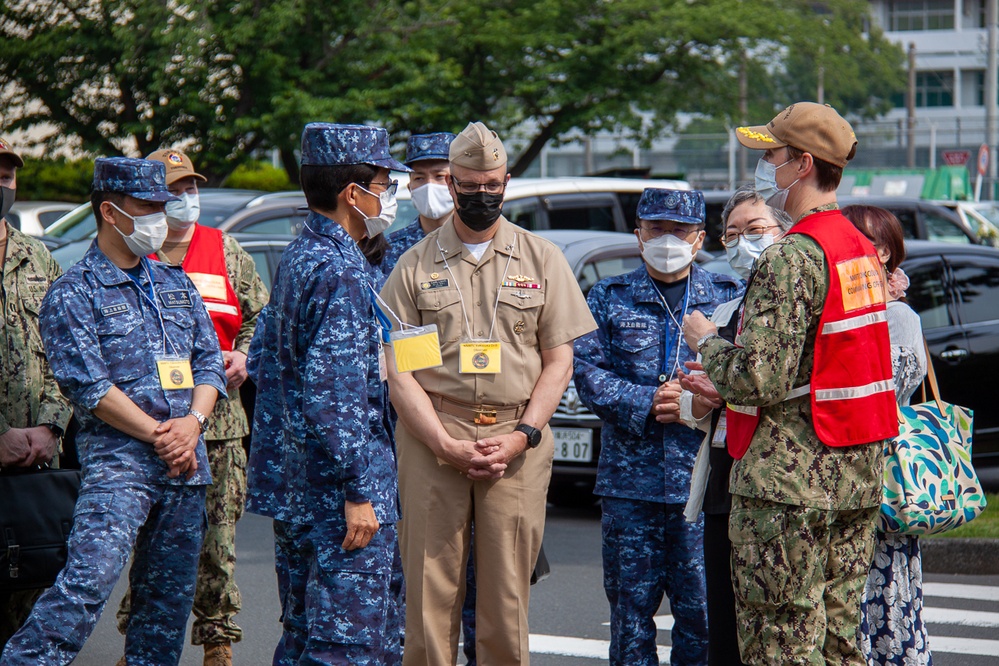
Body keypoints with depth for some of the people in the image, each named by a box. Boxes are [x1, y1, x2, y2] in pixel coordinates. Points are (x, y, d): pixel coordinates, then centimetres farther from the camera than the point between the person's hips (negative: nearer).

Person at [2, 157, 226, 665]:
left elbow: (208, 361, 15)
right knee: (88, 579, -22)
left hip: (186, 468, 6)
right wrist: (157, 436, -12)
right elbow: (89, 384, -10)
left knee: (169, 598, 7)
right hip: (117, 457, -6)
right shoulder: (74, 294, -2)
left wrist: (192, 422, -4)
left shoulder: (175, 284, 18)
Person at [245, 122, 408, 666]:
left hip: (291, 479, 10)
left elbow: (261, 361, 22)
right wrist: (357, 492, -21)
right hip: (335, 493, -10)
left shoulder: (297, 258, 13)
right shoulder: (339, 271, -17)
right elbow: (331, 392, -23)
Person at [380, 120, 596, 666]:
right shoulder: (416, 264, 8)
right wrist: (446, 444, -9)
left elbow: (558, 360, 9)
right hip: (432, 438, 0)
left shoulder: (542, 259, 11)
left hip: (518, 441, 1)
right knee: (428, 589, -2)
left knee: (507, 595, -1)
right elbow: (397, 369, 3)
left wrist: (522, 435, -5)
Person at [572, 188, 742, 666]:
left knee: (703, 609, -1)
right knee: (630, 607, 5)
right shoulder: (609, 298, 11)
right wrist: (646, 403, -12)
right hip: (629, 479, 1)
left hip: (703, 478, -1)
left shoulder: (729, 297, 10)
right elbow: (587, 373, 0)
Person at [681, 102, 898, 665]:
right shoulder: (861, 249, 14)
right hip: (860, 472, 9)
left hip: (790, 476, -9)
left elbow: (759, 380, -21)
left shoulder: (792, 258, -17)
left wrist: (706, 342, -2)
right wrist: (719, 387, 24)